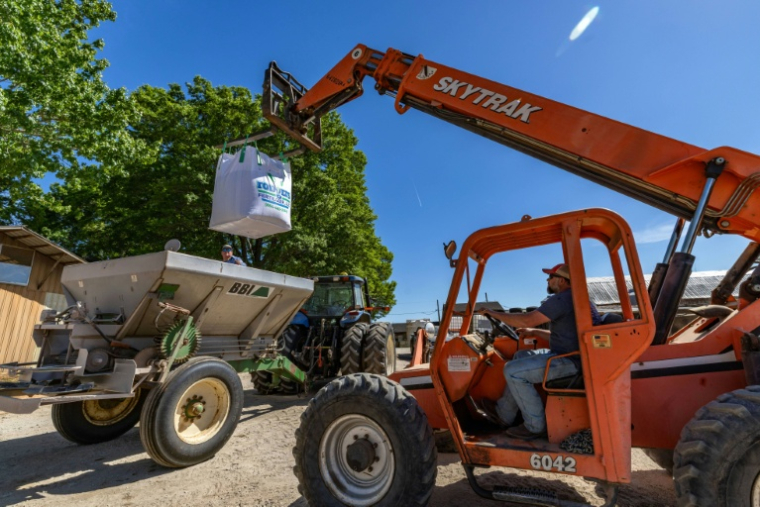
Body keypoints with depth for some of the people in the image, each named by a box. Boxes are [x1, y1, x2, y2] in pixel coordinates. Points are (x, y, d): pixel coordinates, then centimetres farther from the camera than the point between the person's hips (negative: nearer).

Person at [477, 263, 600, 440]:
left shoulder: (562, 299, -17)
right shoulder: (574, 298, 17)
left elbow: (527, 320, -21)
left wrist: (493, 313, -11)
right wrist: (534, 332, 19)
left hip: (571, 361, -11)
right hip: (572, 355, 11)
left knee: (513, 370, -12)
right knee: (520, 357, 18)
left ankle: (536, 426, 0)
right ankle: (504, 414, 21)